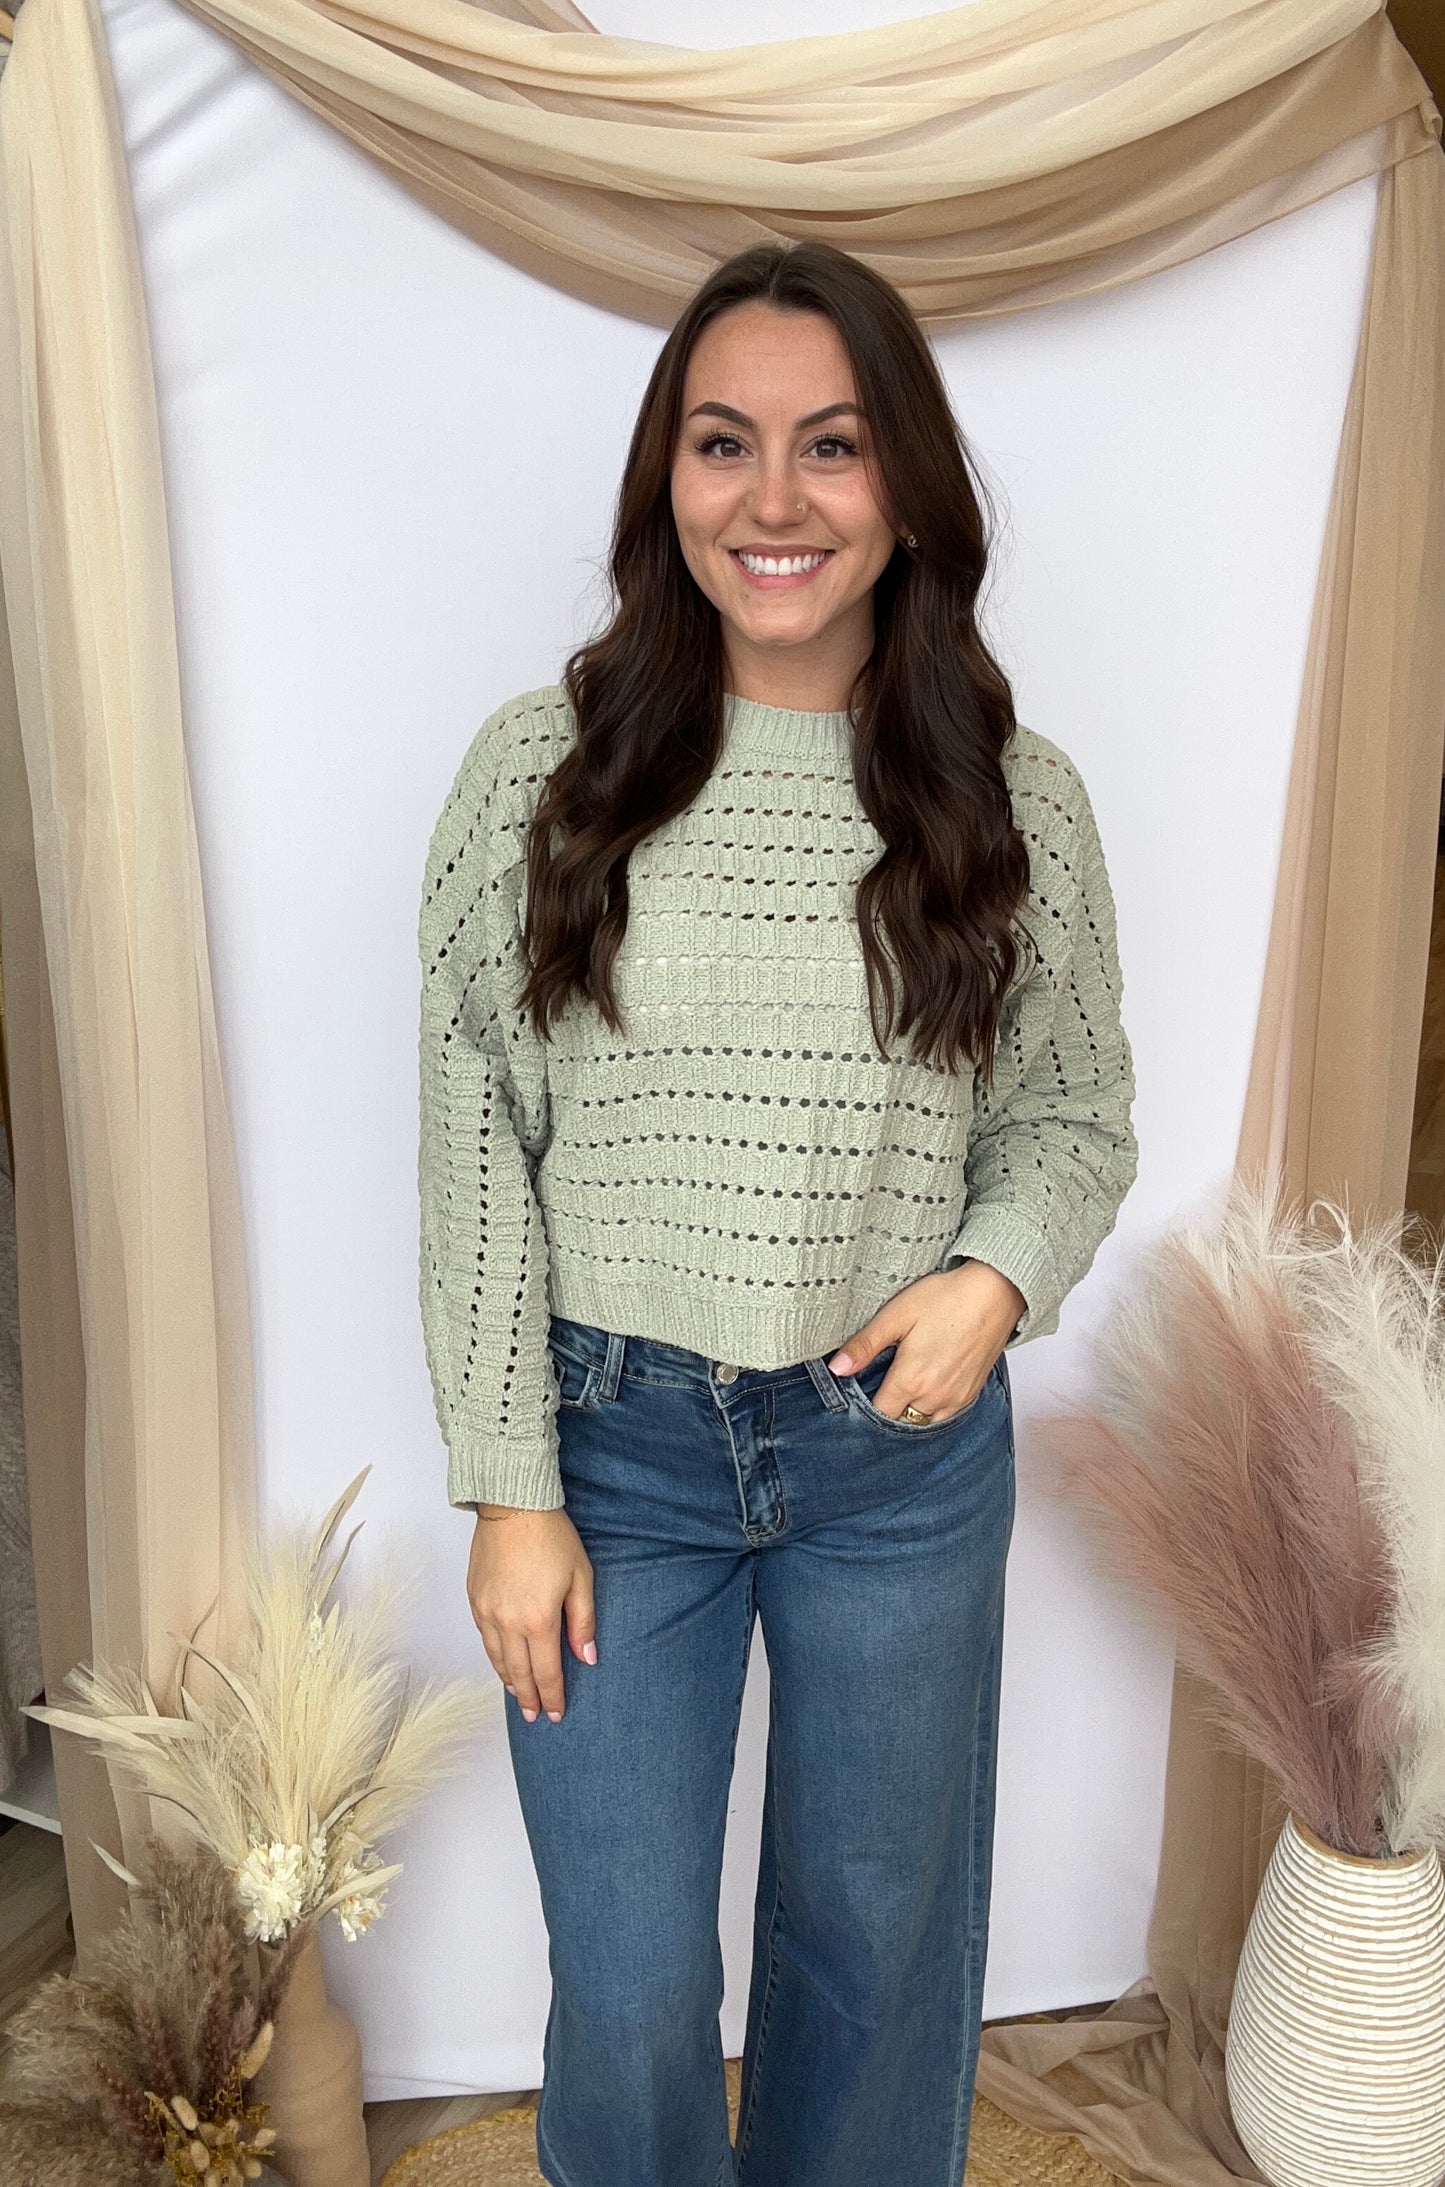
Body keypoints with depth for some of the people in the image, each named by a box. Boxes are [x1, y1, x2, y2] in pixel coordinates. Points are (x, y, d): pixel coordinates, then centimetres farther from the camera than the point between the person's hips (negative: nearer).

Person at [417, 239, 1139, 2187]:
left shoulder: (1018, 796, -3)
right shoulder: (542, 765, -6)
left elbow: (1081, 1113, 7)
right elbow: (474, 1142, -5)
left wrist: (1001, 1272, -14)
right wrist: (508, 1490, -7)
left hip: (910, 1446, 2)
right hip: (616, 1440, -1)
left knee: (882, 1947, 21)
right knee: (629, 1992, 13)